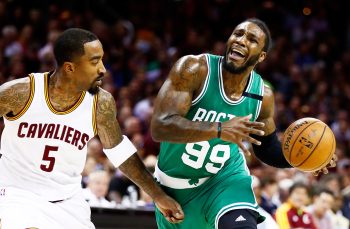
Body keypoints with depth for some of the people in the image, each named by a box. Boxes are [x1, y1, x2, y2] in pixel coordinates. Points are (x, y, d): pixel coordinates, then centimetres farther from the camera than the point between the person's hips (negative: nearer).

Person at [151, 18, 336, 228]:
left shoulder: (263, 95, -10)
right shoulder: (193, 68, -23)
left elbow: (266, 147, 8)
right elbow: (160, 127, -33)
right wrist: (219, 130, -46)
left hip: (226, 176, 1)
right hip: (175, 184, -1)